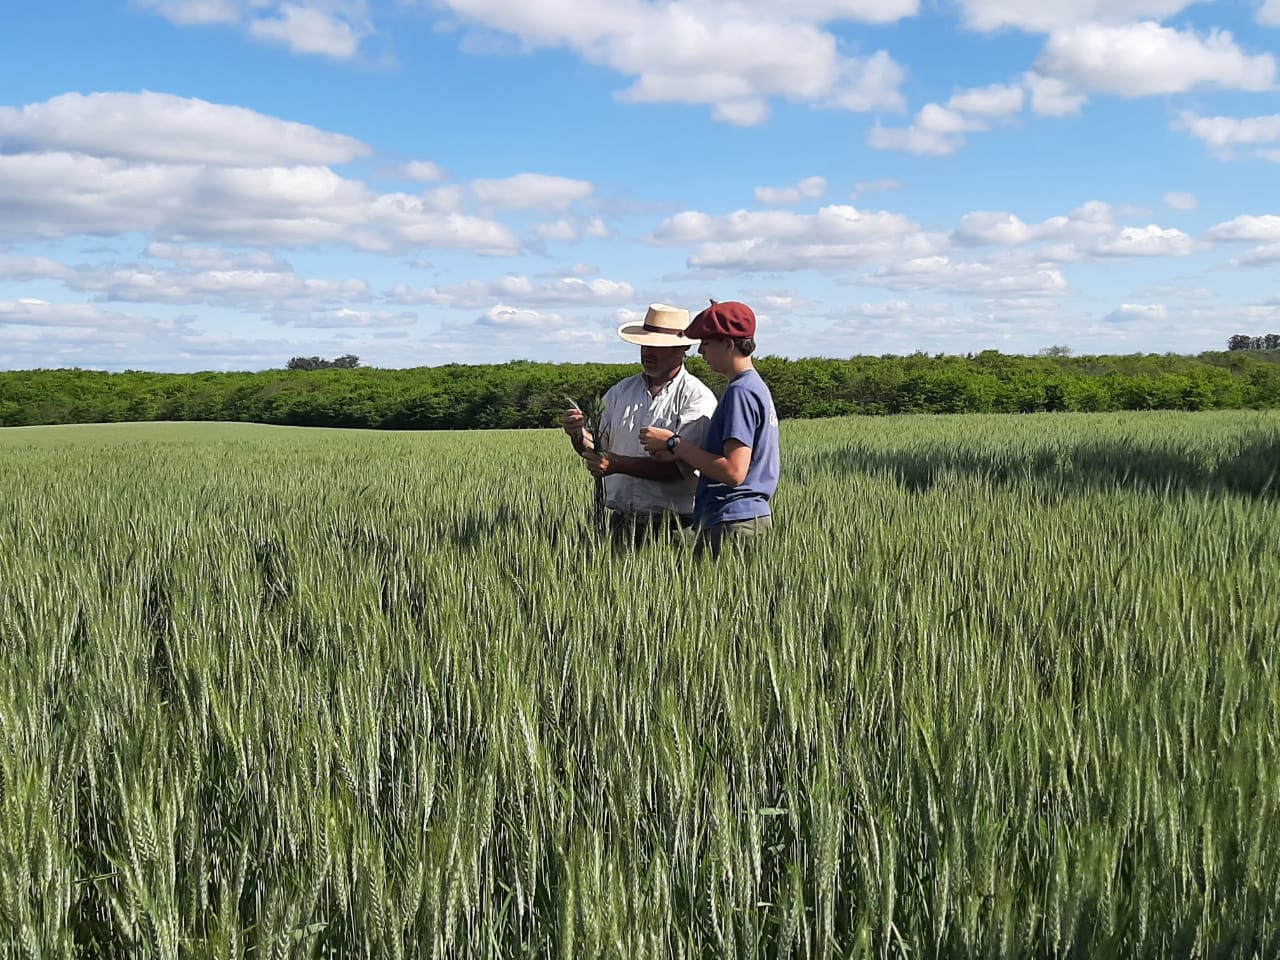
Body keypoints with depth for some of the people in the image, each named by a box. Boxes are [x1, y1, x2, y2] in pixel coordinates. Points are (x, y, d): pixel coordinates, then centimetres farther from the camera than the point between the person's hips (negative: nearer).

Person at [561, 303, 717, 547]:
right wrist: (578, 434, -10)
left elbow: (681, 467, -14)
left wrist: (619, 464, -18)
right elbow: (597, 449, 12)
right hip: (620, 522, 4)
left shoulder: (697, 398, -5)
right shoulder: (620, 391, 14)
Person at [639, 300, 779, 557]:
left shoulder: (740, 393, -13)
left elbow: (733, 472, -20)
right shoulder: (757, 387, 18)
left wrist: (675, 444, -11)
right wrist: (680, 453, 6)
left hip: (732, 525, -10)